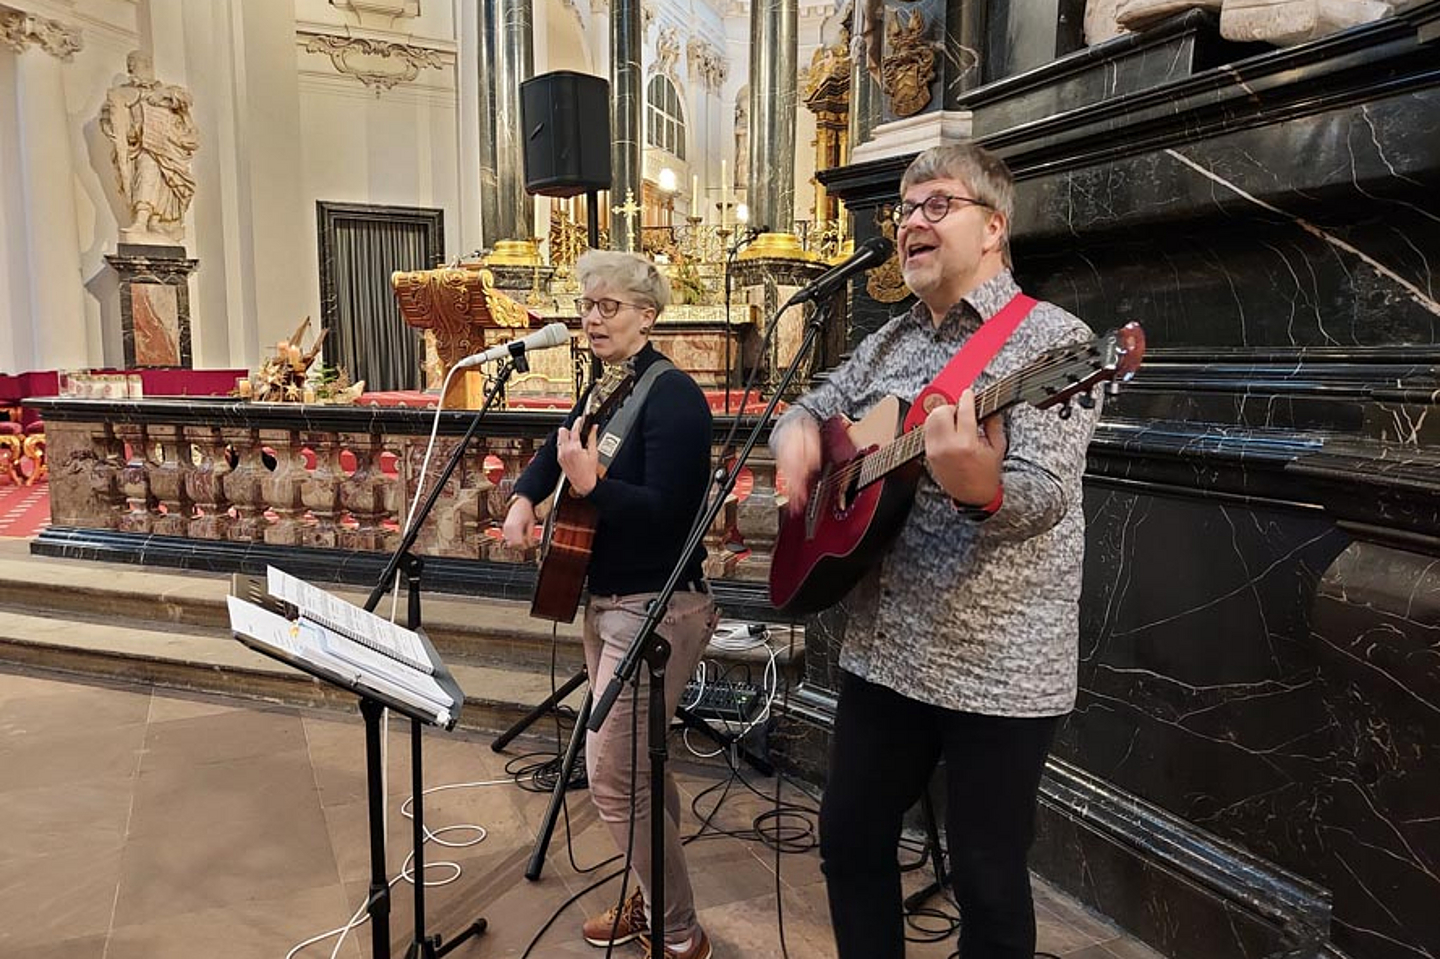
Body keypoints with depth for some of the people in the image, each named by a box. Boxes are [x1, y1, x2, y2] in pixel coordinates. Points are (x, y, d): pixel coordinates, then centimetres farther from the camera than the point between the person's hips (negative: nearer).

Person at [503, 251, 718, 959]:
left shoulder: (671, 395, -17)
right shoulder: (606, 387, 10)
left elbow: (667, 510, -24)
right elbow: (555, 449, 26)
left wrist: (591, 485, -35)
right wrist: (525, 499, 9)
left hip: (657, 609, -9)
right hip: (603, 601, 9)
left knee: (612, 775, -6)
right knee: (635, 765, 20)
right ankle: (655, 900, 38)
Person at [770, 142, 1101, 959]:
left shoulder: (1051, 340, -12)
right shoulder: (887, 345, 11)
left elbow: (1046, 497, -23)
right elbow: (807, 409, 20)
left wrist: (978, 488, -46)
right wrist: (797, 433, -4)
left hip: (999, 666, -6)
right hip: (882, 648, 7)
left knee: (988, 881, 9)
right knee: (850, 840, 18)